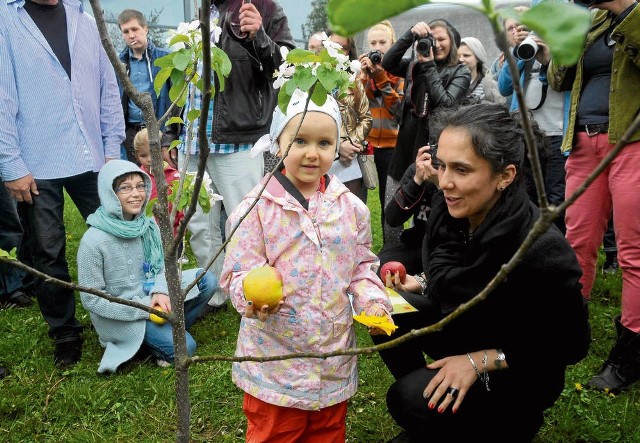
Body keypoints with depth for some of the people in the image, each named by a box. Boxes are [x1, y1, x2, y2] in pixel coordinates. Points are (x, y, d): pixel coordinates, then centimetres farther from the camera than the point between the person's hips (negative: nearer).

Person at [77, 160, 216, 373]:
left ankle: (170, 329, 4)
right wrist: (144, 308, -20)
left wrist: (160, 292, -19)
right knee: (184, 347, -21)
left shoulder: (148, 224, -7)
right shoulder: (93, 241, -22)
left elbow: (163, 265, 4)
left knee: (206, 280, -7)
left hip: (150, 294, 6)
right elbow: (91, 300, -17)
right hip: (121, 315, -6)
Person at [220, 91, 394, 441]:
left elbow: (361, 266, 8)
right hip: (275, 357, -3)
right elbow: (239, 271, -12)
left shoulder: (351, 207, 0)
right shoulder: (257, 207, -12)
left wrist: (373, 301, -8)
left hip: (334, 354, 4)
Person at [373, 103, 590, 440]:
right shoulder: (449, 206, -12)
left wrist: (480, 361, -25)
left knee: (410, 401, -26)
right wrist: (422, 284, -9)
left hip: (517, 372, -6)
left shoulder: (543, 250, -32)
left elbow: (570, 345, -19)